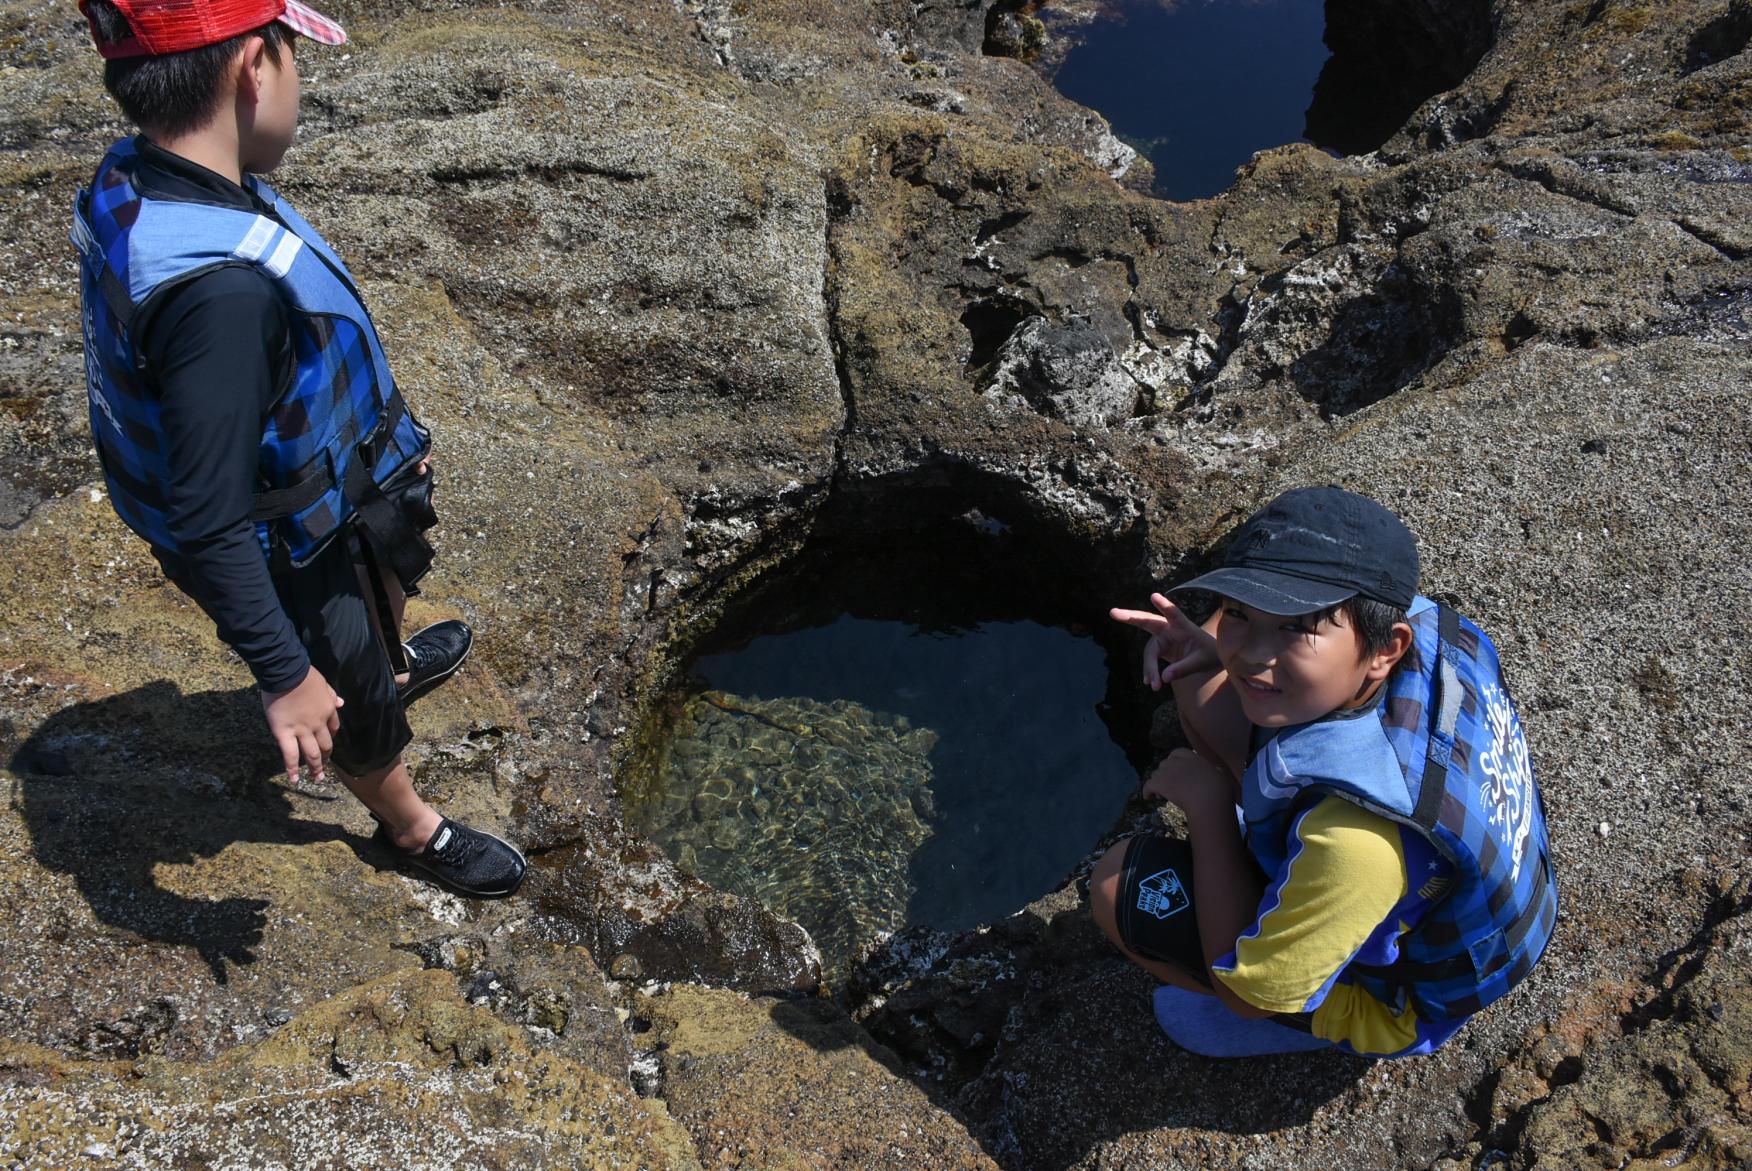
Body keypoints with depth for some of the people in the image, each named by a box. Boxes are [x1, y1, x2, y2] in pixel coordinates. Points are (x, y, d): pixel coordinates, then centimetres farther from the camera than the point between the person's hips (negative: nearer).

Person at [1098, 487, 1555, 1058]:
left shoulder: (1356, 836, -46)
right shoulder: (1420, 625, -25)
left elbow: (1245, 987, -28)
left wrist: (1208, 801, -23)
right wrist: (1214, 650, -18)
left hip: (1399, 1005, -7)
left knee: (1121, 885, -14)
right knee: (1201, 687, 1)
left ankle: (1310, 1025, 11)